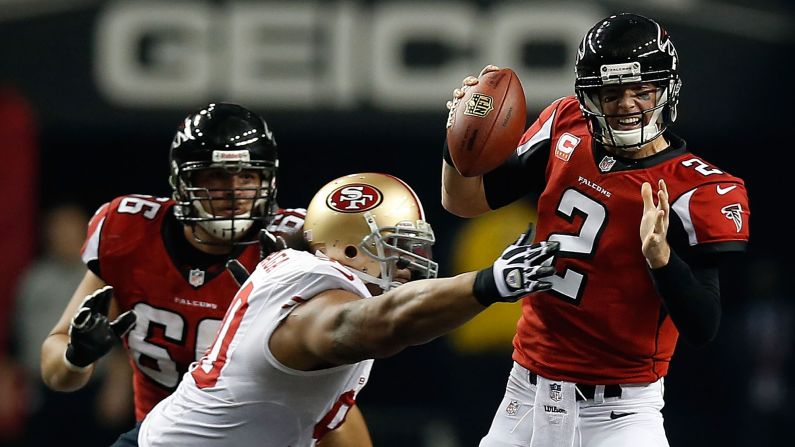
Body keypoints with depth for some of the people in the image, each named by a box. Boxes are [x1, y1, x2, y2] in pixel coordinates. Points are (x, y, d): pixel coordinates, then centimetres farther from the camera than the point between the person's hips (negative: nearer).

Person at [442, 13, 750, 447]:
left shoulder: (695, 193, -14)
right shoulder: (565, 127, 1)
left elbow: (703, 329, -18)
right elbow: (465, 201, 10)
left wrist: (659, 255, -34)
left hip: (620, 411, -5)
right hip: (527, 393, 5)